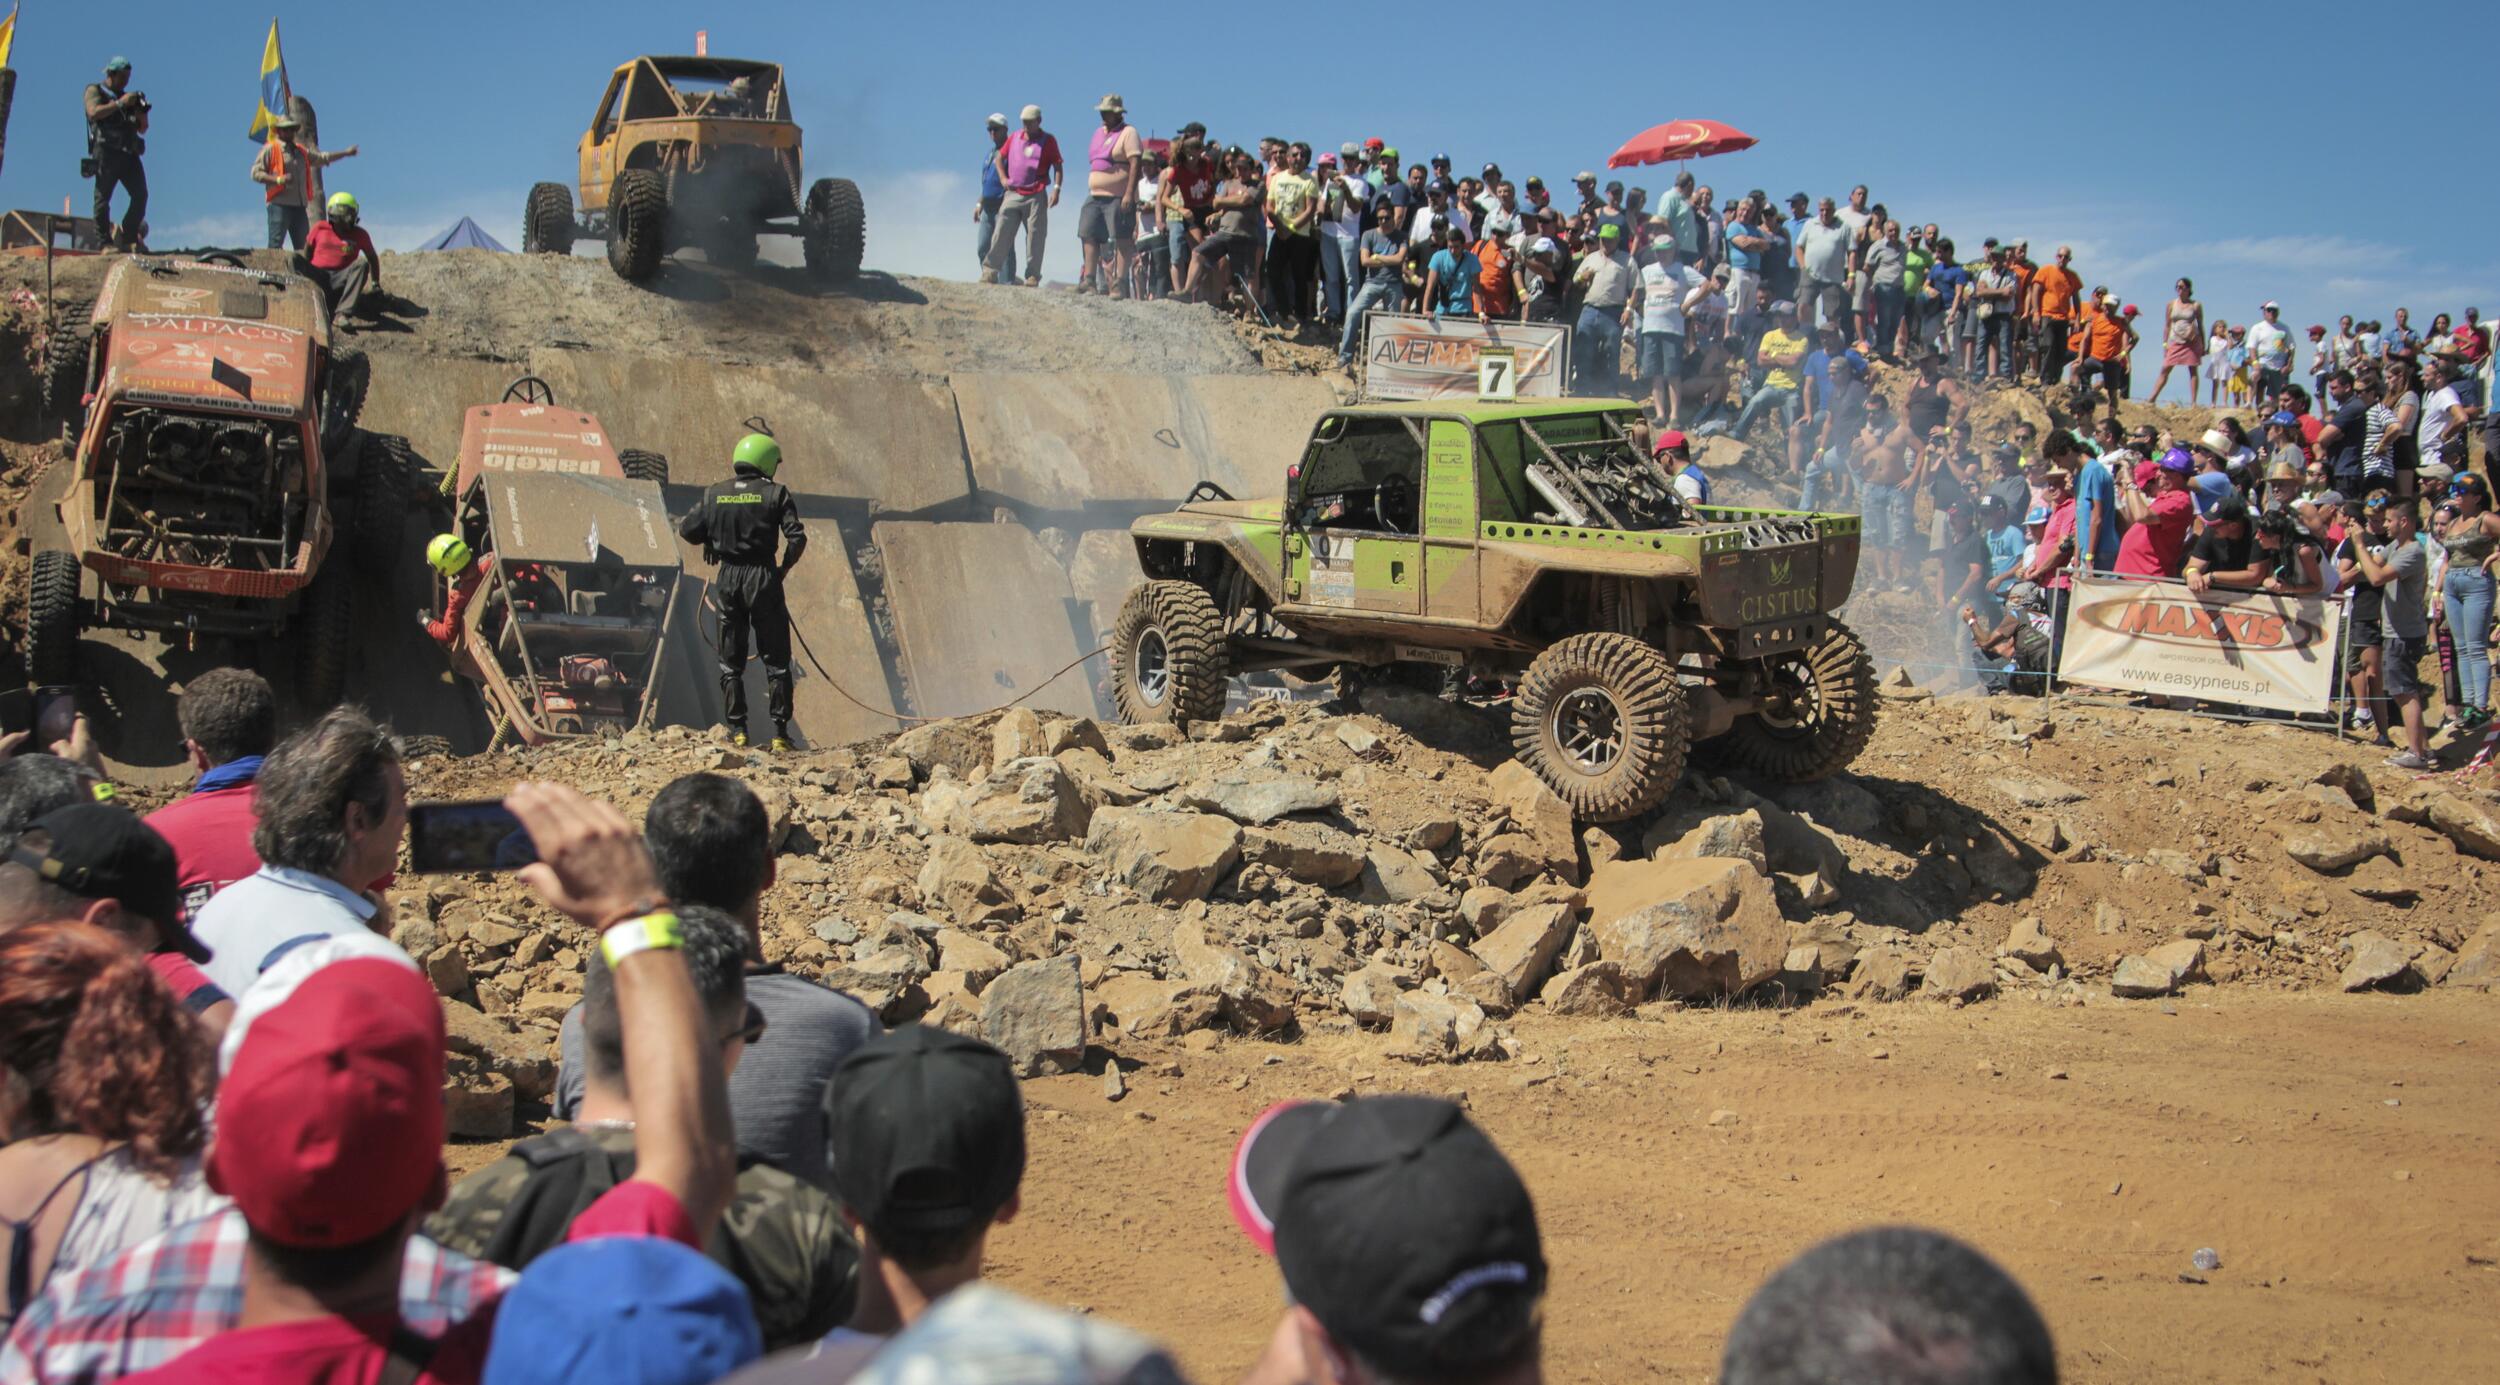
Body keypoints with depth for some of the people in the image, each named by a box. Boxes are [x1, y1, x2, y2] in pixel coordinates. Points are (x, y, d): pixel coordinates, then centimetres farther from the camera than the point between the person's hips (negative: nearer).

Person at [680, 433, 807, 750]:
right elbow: (797, 537, -13)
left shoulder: (714, 493, 4)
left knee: (731, 661, 13)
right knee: (776, 661, 5)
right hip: (763, 578, -3)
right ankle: (780, 731, 2)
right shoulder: (776, 493, -4)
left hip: (728, 578, 3)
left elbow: (687, 530, 3)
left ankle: (737, 730, 10)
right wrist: (785, 567, 3)